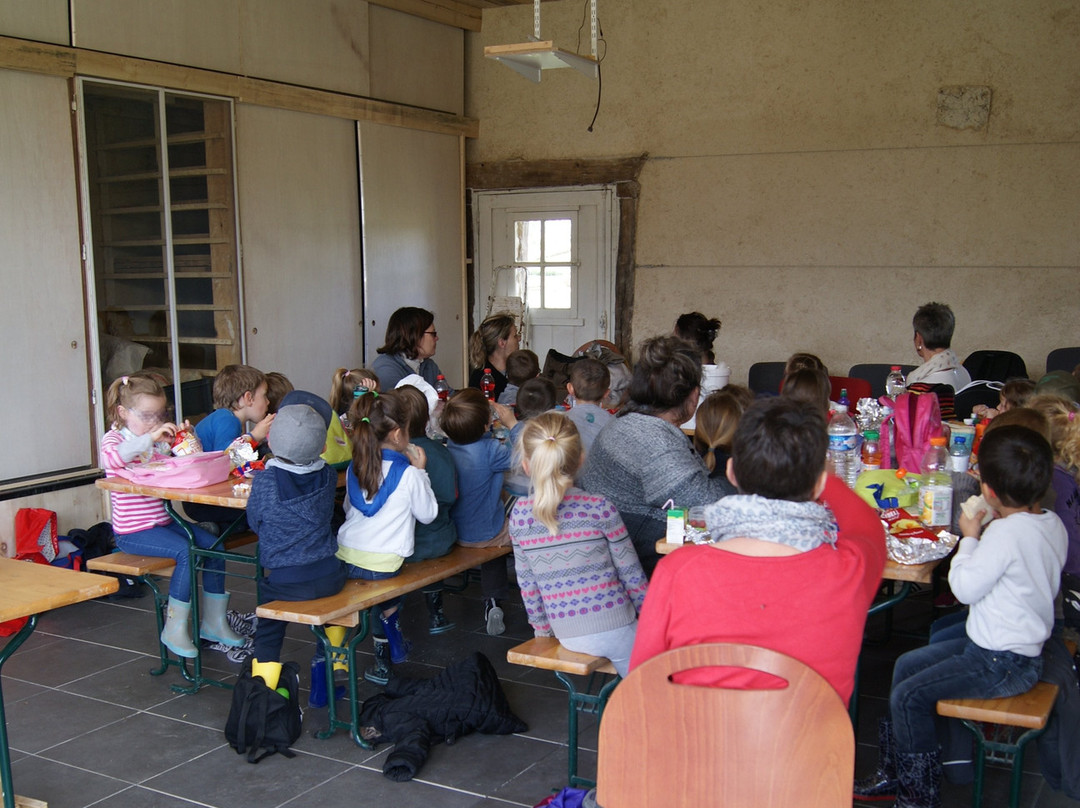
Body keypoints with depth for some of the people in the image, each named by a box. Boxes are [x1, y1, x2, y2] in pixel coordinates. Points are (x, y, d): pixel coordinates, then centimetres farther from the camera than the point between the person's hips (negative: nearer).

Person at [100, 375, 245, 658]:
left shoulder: (160, 441, 13)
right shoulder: (114, 439, -7)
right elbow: (113, 458, -33)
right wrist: (149, 438, -40)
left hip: (163, 521, 7)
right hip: (133, 531, -7)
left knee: (213, 544, -8)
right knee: (186, 551, -25)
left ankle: (213, 621, 5)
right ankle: (175, 629, -14)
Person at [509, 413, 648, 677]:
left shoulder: (519, 514, -3)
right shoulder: (600, 508, -12)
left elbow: (527, 581, 6)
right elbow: (631, 573, -4)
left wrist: (543, 628, 19)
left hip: (568, 637, 4)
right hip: (614, 628, -4)